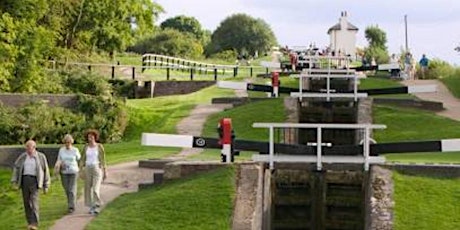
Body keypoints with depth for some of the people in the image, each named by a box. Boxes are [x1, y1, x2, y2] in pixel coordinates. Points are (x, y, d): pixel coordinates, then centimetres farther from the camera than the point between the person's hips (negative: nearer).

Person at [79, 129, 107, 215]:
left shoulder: (99, 146, -4)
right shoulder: (86, 147, 5)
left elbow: (103, 159, -1)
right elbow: (82, 159, 8)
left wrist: (105, 171, -1)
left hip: (97, 168, -4)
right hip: (88, 169, 4)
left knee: (96, 189, -15)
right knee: (88, 188, 7)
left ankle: (96, 207, -11)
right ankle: (91, 207, 20)